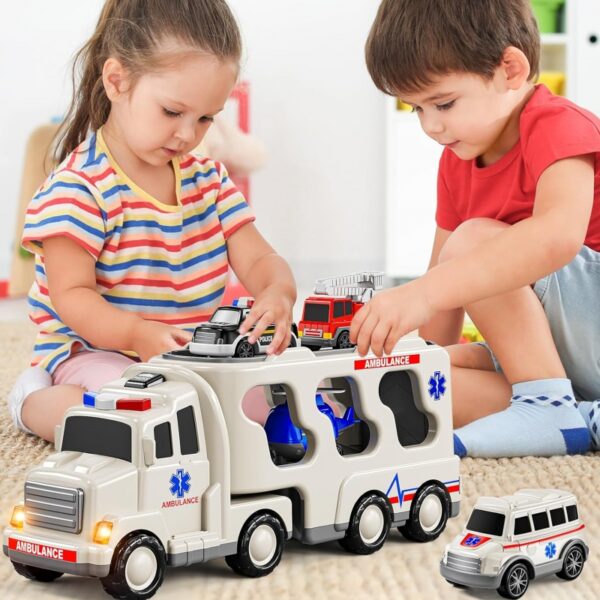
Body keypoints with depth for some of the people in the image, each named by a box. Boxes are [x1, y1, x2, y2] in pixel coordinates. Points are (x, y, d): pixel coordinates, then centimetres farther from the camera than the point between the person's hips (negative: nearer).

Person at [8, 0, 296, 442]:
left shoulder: (208, 179, 7)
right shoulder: (79, 189, -15)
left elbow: (259, 260, 3)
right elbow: (72, 295, -19)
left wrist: (278, 292, -23)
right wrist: (137, 332, -38)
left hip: (195, 352, 7)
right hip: (95, 352, -6)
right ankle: (36, 402, -7)